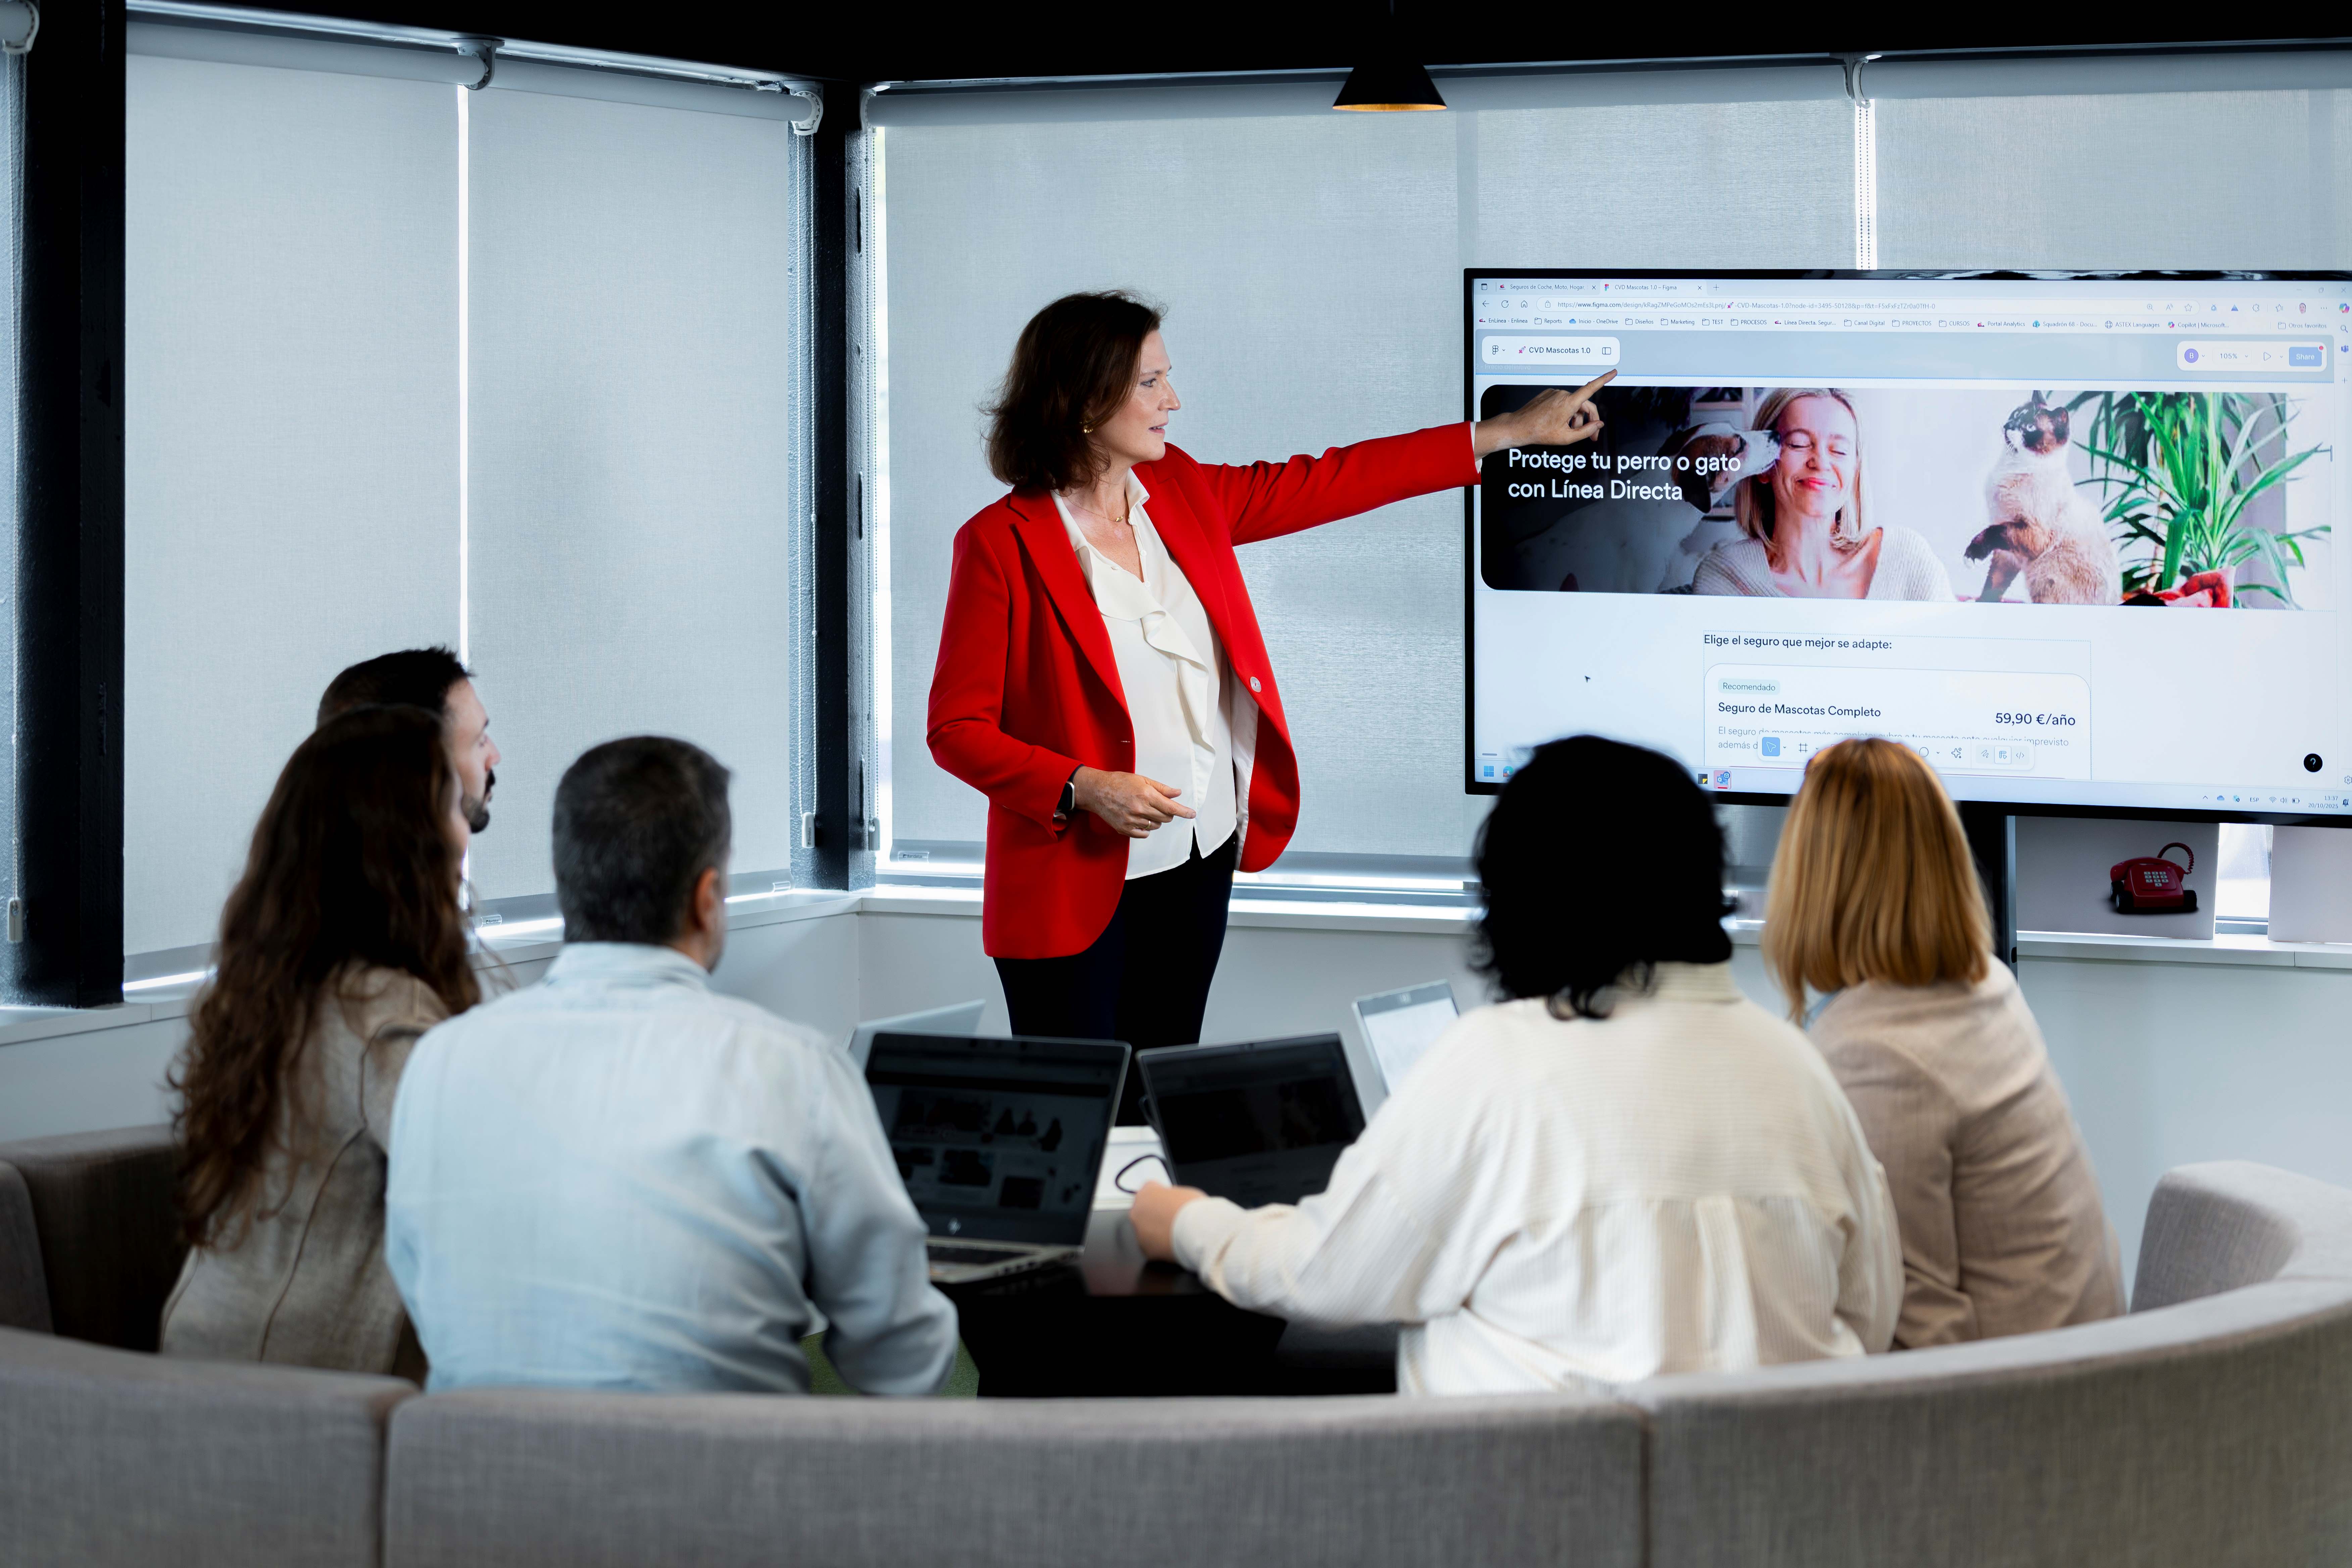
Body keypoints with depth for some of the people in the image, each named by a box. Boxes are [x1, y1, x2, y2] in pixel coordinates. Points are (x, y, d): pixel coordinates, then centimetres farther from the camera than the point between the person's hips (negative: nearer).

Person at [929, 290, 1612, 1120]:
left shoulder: (1179, 494, 6)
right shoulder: (1003, 544, -13)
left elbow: (1321, 485, 16)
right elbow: (956, 729, -10)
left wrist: (1512, 431, 18)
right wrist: (1084, 789, -25)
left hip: (1198, 861, 6)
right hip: (1077, 882, -6)